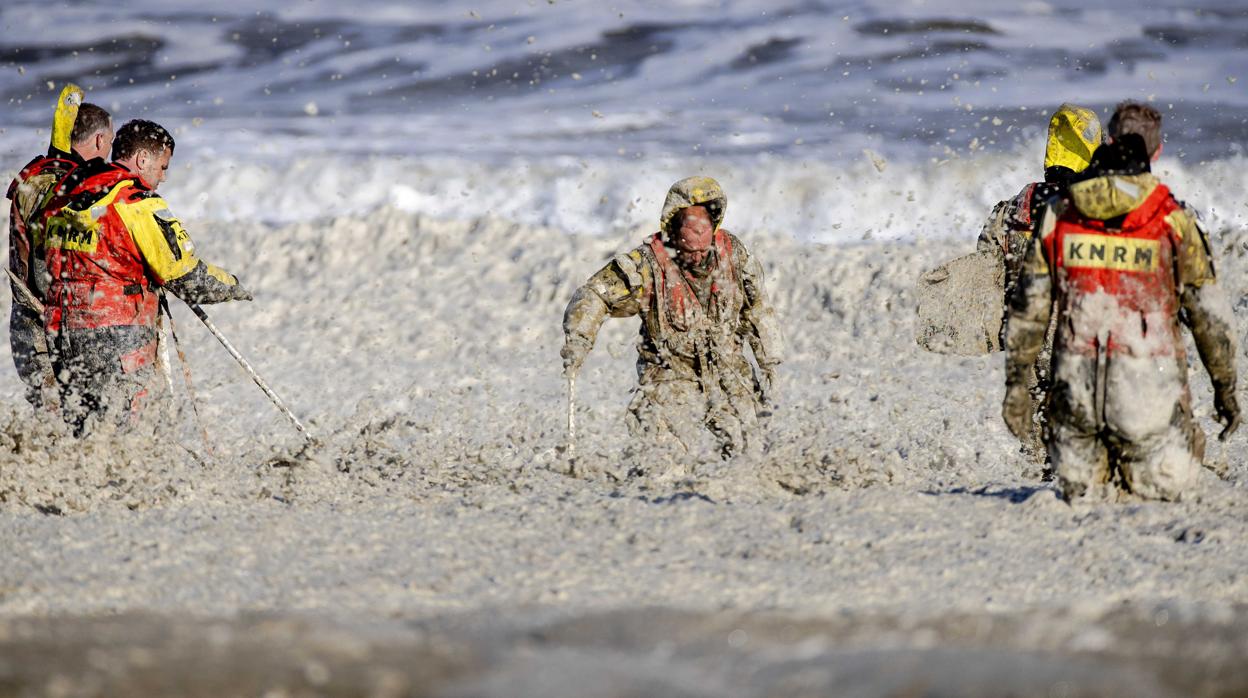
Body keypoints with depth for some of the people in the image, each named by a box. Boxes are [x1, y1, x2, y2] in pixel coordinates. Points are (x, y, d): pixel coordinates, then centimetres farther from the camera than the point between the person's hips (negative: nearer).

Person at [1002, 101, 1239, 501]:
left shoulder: (1059, 215, 2)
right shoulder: (1173, 221, -6)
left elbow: (1028, 307, 4)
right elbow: (1209, 313, -2)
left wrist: (1016, 381, 11)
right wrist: (1225, 386, 10)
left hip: (1076, 388, 3)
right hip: (1150, 391, -3)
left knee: (1081, 494, 18)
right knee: (1162, 491, 12)